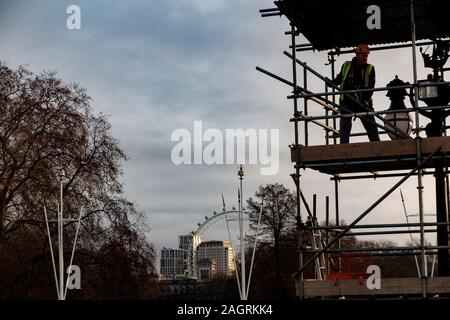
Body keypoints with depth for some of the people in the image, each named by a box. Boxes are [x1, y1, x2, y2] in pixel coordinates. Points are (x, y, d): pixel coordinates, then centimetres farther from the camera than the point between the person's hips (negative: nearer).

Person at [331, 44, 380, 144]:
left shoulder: (370, 69, 5)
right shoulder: (346, 66, 9)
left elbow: (371, 87, -5)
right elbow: (340, 78, 25)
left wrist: (365, 100, -20)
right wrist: (332, 82, 3)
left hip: (363, 102, -1)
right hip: (347, 101, 1)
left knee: (371, 126, -1)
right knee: (345, 127, -3)